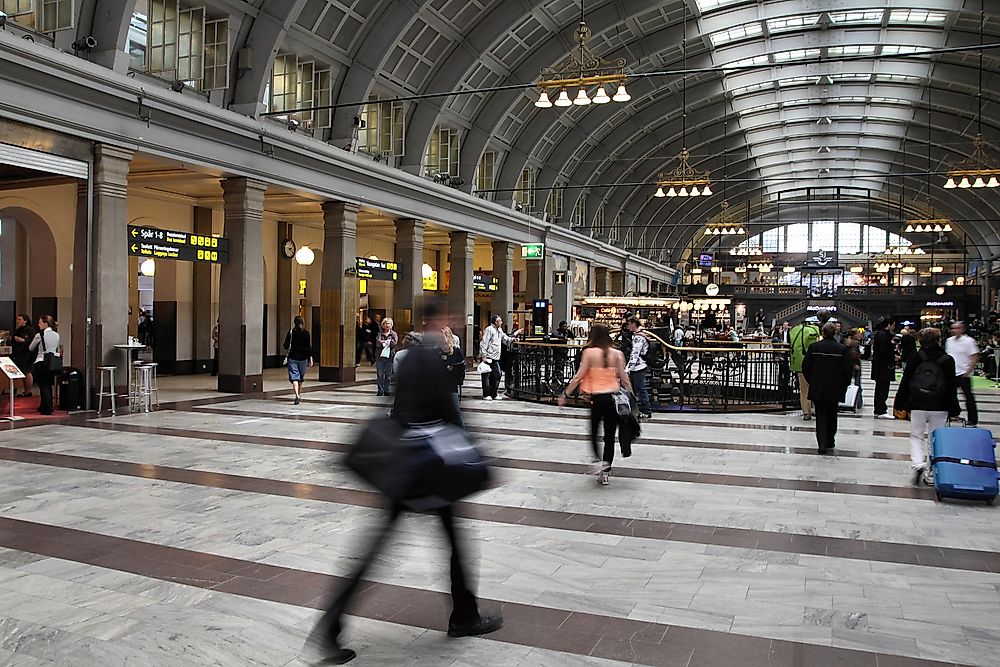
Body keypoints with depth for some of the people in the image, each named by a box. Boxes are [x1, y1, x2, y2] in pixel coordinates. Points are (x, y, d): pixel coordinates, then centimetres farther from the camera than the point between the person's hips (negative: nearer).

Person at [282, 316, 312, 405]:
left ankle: (297, 396, -21)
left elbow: (286, 346, -3)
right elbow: (309, 347, -5)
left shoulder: (291, 332, -5)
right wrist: (310, 358, -1)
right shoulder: (306, 333, -3)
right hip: (303, 358, 2)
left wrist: (283, 345, 20)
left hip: (293, 357, -2)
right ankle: (299, 395, 32)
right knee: (301, 377, 18)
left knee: (294, 377, -4)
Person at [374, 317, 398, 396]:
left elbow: (394, 343, -7)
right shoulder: (379, 333, 8)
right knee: (380, 374, 0)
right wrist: (388, 342, -10)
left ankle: (386, 391, 11)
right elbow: (378, 344, -4)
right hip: (380, 356, 0)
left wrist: (383, 342, -6)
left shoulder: (394, 334, 8)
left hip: (390, 356, 0)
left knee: (388, 375, 3)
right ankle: (380, 391, 6)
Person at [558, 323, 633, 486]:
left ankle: (599, 460, -2)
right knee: (610, 436, 10)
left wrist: (565, 394, 1)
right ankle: (605, 472, 12)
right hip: (614, 397, 3)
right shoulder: (617, 354, 2)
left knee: (593, 431, 18)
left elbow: (579, 376, -7)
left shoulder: (589, 352, -5)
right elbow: (624, 379, 0)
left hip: (597, 398, -2)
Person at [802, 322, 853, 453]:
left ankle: (822, 444, -8)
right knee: (832, 415, 17)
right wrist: (844, 385, 9)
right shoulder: (842, 349, -8)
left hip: (817, 388, 0)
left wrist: (811, 381, 12)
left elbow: (805, 366, -2)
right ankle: (830, 441, 26)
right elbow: (849, 370, -6)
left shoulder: (814, 347, -6)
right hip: (835, 389, 1)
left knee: (820, 415, 4)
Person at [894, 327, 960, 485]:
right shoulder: (948, 360, -3)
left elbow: (904, 383, -1)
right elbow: (951, 388, -1)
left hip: (917, 406, 0)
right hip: (939, 408, 0)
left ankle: (918, 464, -9)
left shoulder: (914, 358, -2)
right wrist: (953, 410, 6)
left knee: (916, 436, 13)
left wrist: (899, 405, 6)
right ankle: (930, 475, 11)